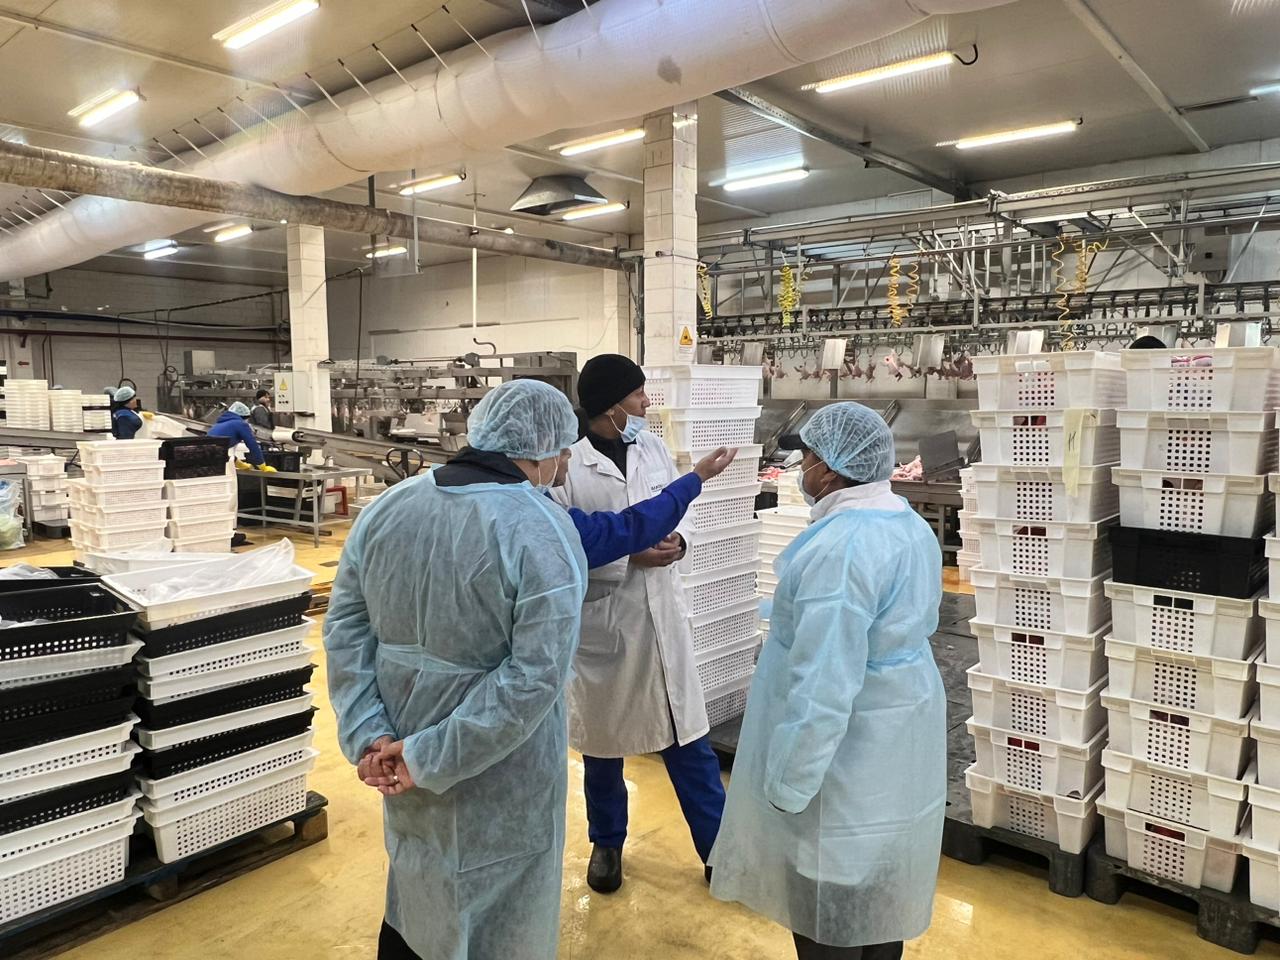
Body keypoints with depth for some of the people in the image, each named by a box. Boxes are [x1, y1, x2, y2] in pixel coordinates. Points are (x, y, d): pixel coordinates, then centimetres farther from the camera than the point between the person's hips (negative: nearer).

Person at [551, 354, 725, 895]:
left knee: (689, 741, 12)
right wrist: (629, 555, -23)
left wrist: (679, 540, -10)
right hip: (600, 621, -4)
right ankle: (607, 843, 40)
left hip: (661, 616, 4)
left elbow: (679, 512, 11)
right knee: (602, 744, 17)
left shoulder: (653, 449, 2)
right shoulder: (567, 464, -16)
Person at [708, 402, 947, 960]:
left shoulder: (840, 546, -28)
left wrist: (787, 786, -21)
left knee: (830, 914, 10)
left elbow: (823, 686, -30)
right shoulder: (912, 526, 3)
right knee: (876, 892, 25)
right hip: (895, 745, 9)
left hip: (849, 756, -9)